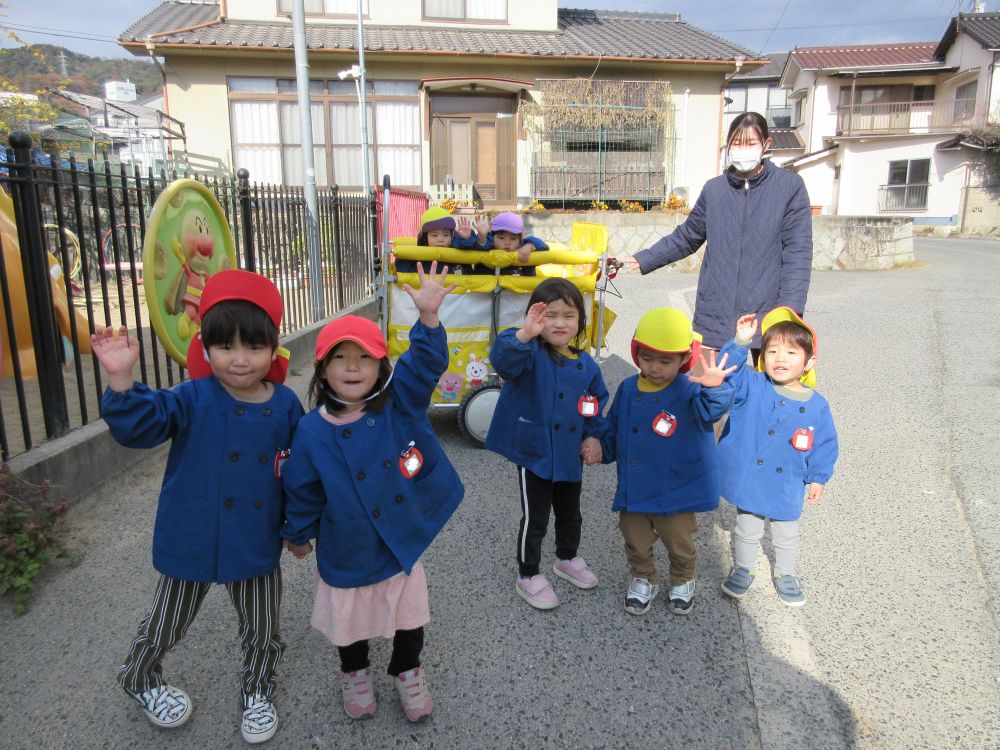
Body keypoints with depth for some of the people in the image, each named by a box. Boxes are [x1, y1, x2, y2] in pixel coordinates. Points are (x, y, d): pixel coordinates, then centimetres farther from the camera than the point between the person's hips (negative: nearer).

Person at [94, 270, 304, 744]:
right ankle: (140, 678, 53)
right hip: (193, 541, -2)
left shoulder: (285, 405, -8)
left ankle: (257, 691, 47)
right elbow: (138, 425, -30)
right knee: (167, 624, 22)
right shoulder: (193, 400, -17)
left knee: (263, 631, 19)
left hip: (257, 545, 2)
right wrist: (121, 379, -45)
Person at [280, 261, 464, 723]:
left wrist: (428, 317, -39)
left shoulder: (400, 405, -12)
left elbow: (424, 365, -25)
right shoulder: (312, 431, -14)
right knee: (351, 625, 20)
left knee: (410, 619, 19)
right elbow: (303, 490, -2)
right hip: (347, 555, -1)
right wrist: (299, 533, 10)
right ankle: (355, 673, 51)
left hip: (404, 545, 1)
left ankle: (407, 671, 48)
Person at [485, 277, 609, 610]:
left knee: (570, 513, 24)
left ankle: (567, 559, 50)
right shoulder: (530, 356, -17)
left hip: (571, 456, 6)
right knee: (535, 518, 7)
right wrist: (524, 334, -58)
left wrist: (594, 437, 3)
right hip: (534, 453, -5)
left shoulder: (586, 365, -1)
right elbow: (502, 358, -41)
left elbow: (598, 403, 14)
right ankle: (528, 576, 27)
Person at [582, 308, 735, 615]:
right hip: (632, 492, 3)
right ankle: (644, 579, 47)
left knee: (680, 546, 19)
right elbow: (613, 431, 9)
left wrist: (714, 388, -60)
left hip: (676, 493, -3)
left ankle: (682, 581, 48)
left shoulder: (689, 391, -18)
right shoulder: (627, 389, -3)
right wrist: (599, 445, -9)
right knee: (637, 546, 20)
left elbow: (710, 409, -40)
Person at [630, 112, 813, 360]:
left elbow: (797, 251, -4)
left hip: (766, 312, -2)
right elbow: (685, 238, 17)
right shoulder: (714, 189, 7)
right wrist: (642, 261, 10)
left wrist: (789, 307, -13)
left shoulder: (790, 186, -1)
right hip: (716, 312, 2)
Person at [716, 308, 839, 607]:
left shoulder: (817, 405, -8)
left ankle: (785, 574, 45)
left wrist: (818, 477, 4)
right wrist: (740, 342, -37)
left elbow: (825, 444, 3)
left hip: (787, 487, 1)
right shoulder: (751, 386, -12)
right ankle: (743, 569, 42)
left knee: (787, 535, 21)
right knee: (747, 531, 17)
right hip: (748, 479, -1)